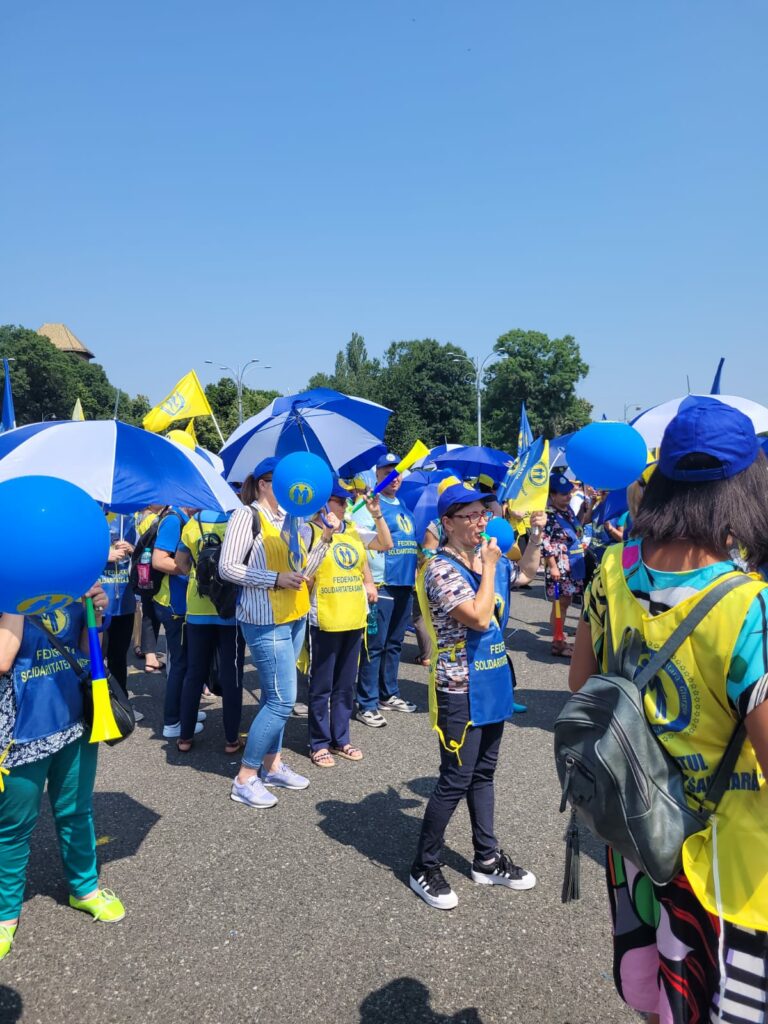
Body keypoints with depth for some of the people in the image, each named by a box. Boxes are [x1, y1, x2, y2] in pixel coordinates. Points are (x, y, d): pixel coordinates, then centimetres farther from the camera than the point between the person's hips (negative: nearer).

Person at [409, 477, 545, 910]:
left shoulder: (492, 559, 6)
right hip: (460, 691, -8)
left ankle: (488, 859, 34)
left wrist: (536, 534, 12)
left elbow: (526, 573, 25)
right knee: (455, 782, 2)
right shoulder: (441, 569, -18)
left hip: (493, 684, 8)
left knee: (483, 775, 19)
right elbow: (479, 617, -27)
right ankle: (425, 868, 20)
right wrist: (489, 567, -17)